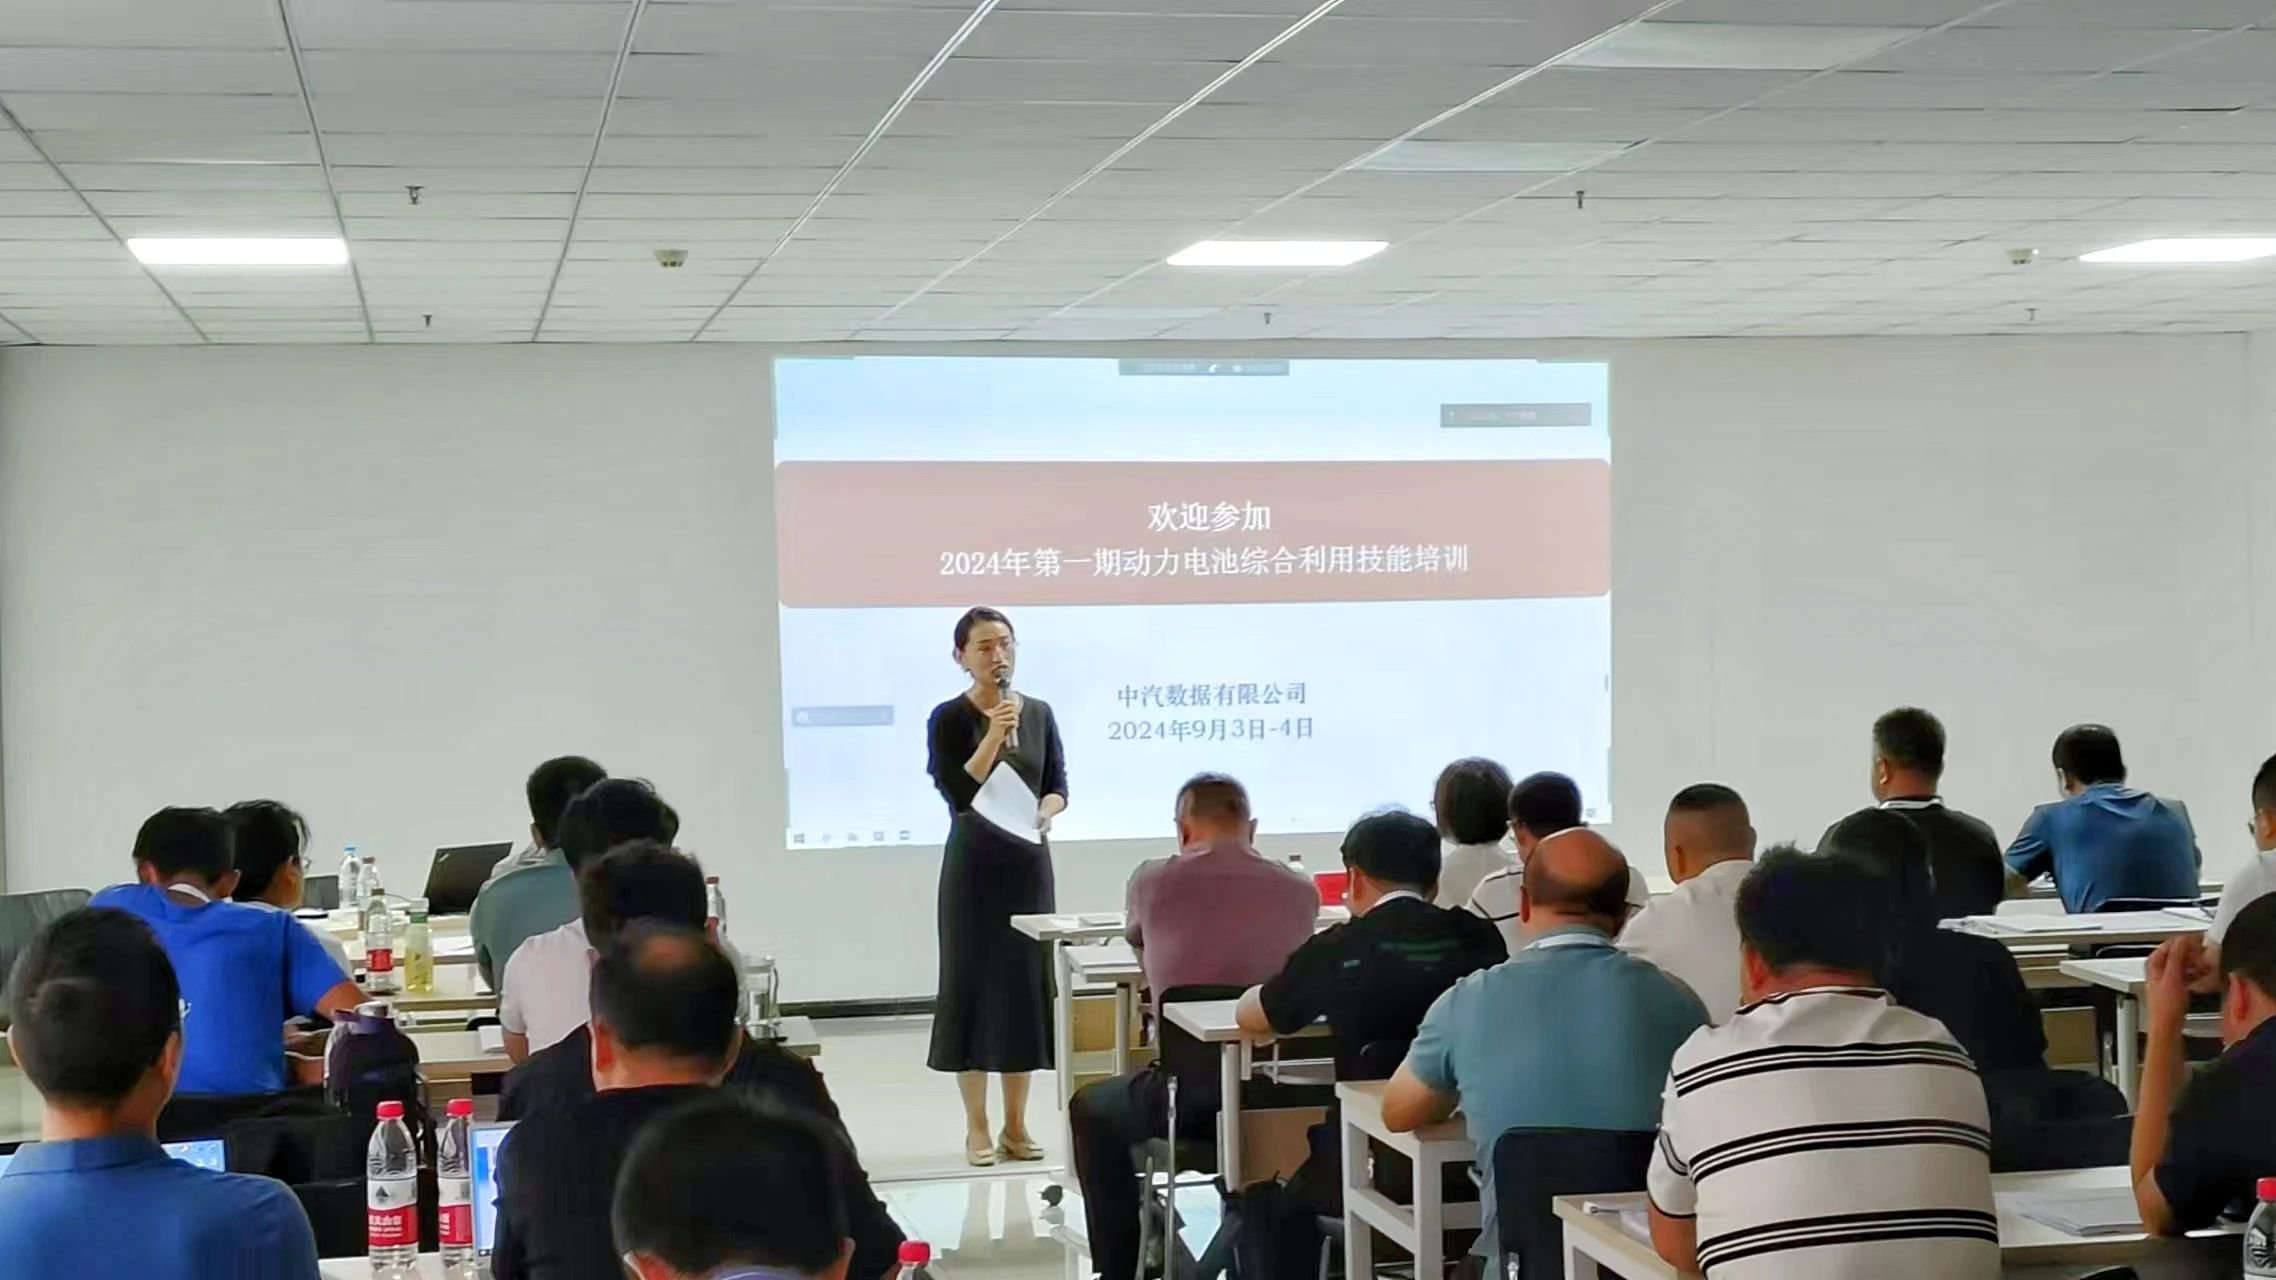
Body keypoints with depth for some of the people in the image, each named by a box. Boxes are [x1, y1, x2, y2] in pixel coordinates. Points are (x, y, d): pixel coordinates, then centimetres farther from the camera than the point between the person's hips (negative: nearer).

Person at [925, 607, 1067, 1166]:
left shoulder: (1039, 713, 7)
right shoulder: (949, 718, -6)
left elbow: (1057, 786, 10)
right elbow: (957, 794, -15)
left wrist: (1043, 815, -11)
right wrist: (993, 734, -21)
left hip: (1029, 862, 4)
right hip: (974, 866, -4)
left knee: (1027, 983, 5)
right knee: (974, 983, -1)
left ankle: (1016, 1125, 14)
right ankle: (977, 1128, 8)